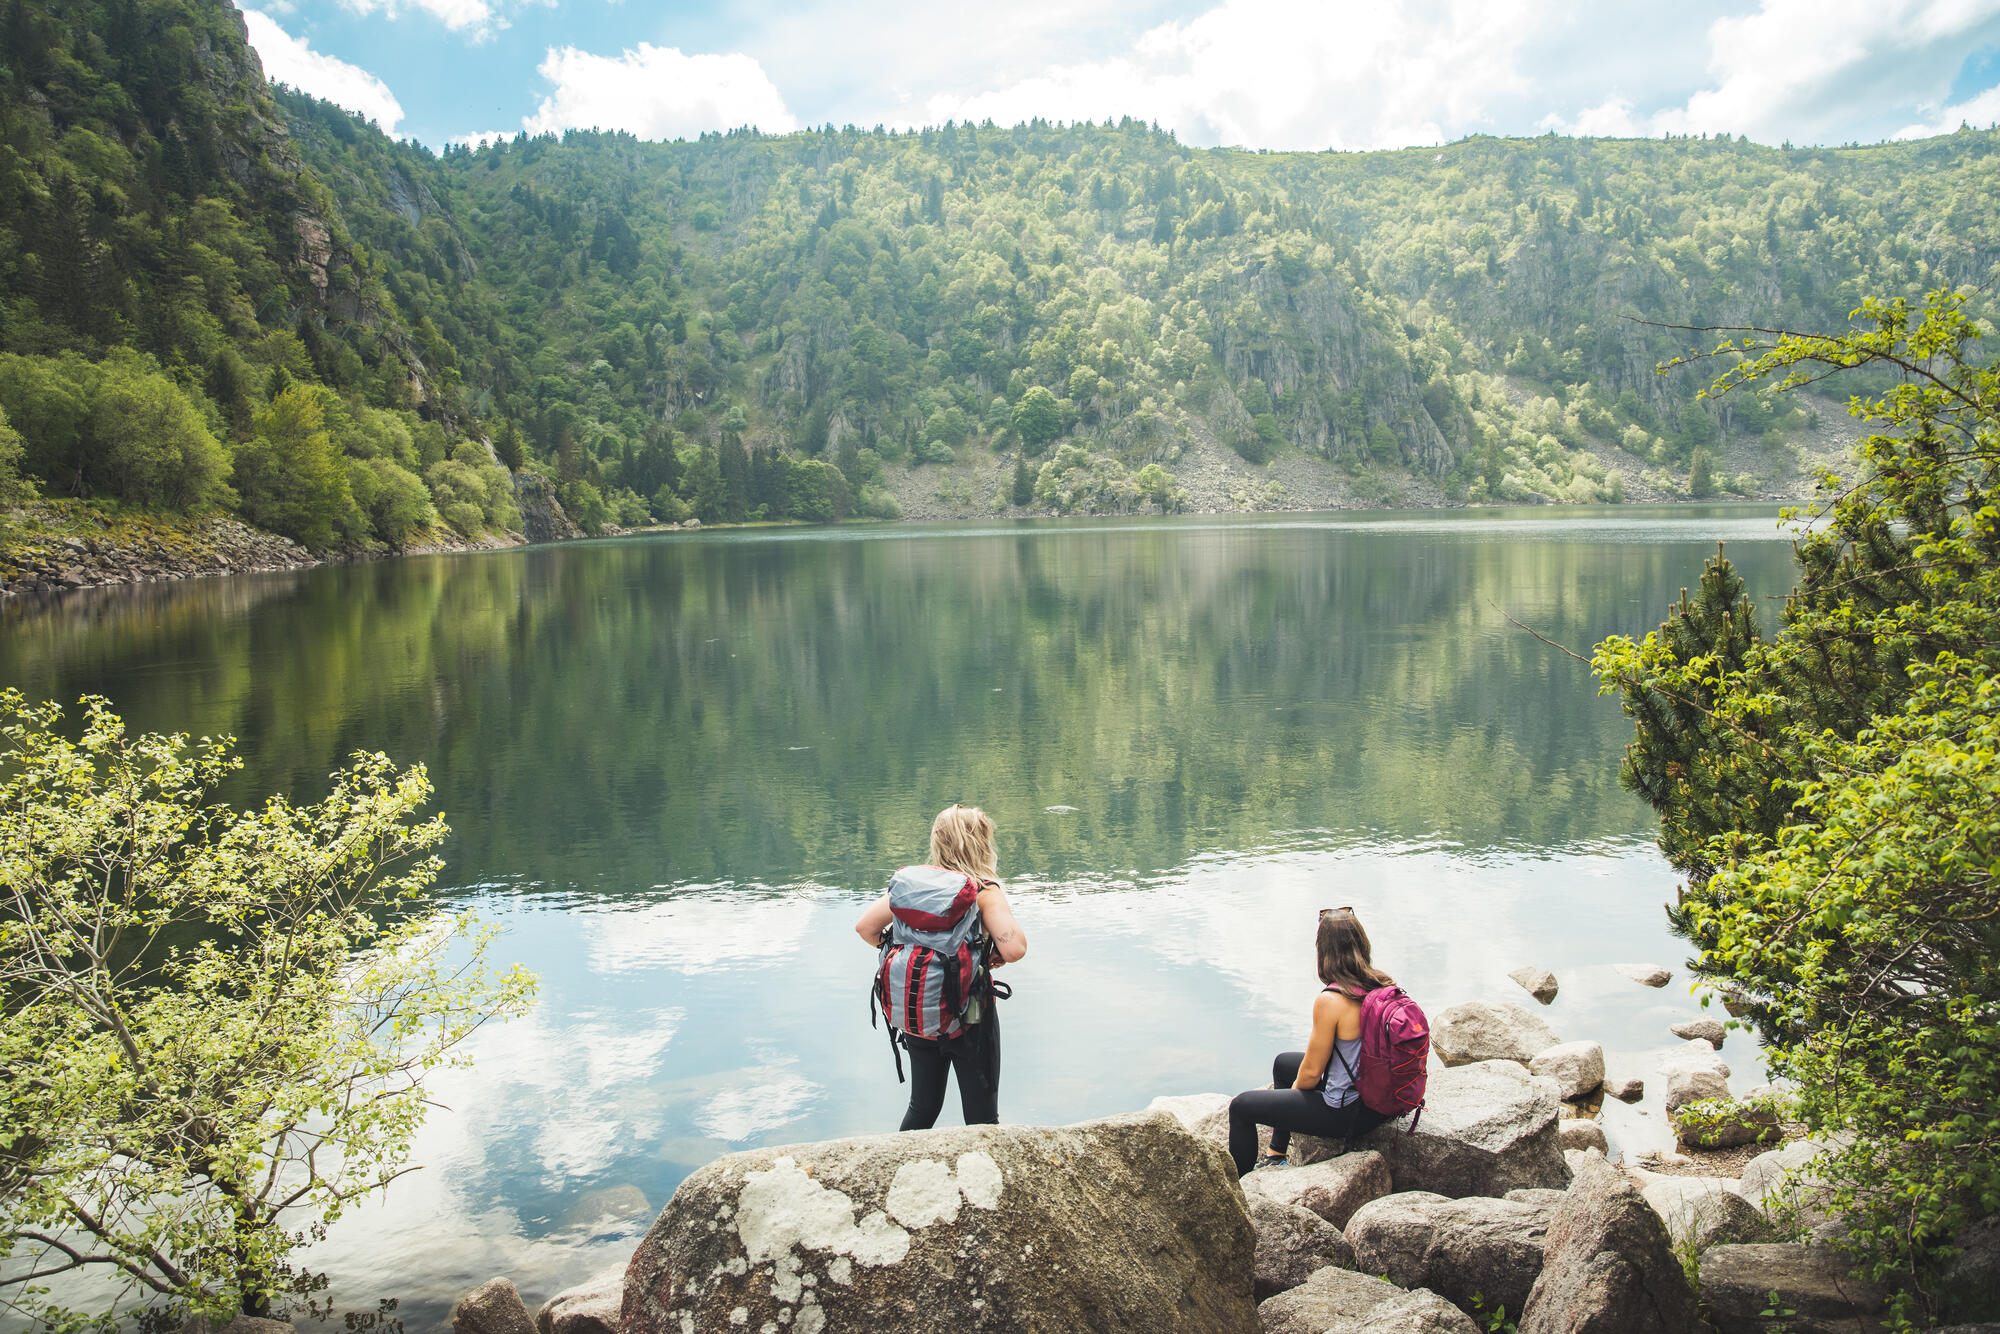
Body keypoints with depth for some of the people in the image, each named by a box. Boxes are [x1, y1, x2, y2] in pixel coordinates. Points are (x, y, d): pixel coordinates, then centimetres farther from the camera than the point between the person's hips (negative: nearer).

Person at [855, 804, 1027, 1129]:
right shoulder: (984, 890, -16)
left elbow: (866, 926, -2)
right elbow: (1014, 949, -26)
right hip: (970, 1016, -5)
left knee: (922, 1108, 22)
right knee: (982, 1121, 10)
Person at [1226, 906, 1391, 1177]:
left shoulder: (1329, 1001, -28)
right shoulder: (1386, 983, -5)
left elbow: (1311, 1073, -17)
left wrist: (1294, 1089, 5)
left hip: (1348, 1113, -8)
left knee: (1241, 1107, 7)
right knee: (1283, 1061, 30)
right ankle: (1276, 1156, 42)